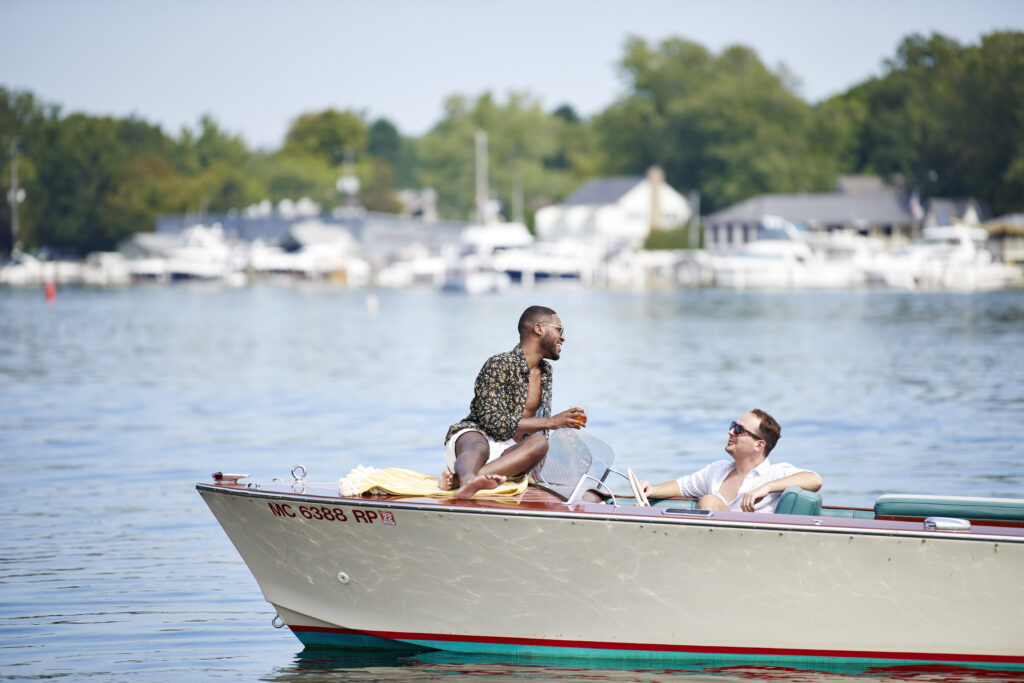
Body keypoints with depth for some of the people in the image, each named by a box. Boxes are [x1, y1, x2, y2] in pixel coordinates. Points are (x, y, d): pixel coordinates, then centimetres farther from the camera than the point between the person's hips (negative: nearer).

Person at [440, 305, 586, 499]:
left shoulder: (545, 371, 19)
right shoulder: (499, 365, -8)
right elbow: (493, 423, -18)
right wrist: (550, 422, -17)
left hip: (510, 453, 5)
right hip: (474, 435, -5)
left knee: (539, 442, -30)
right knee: (478, 448, -41)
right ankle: (467, 480, -78)